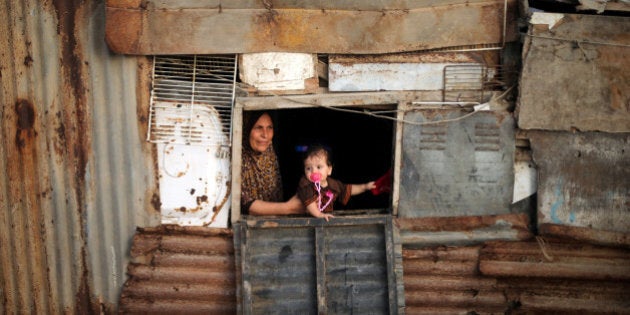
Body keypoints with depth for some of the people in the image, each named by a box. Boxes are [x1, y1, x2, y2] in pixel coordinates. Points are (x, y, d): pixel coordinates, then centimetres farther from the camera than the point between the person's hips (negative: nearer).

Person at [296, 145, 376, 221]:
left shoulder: (333, 184, 1)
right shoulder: (306, 184, -16)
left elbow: (348, 189, 16)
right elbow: (309, 202, -27)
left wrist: (365, 186, 12)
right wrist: (319, 215, -37)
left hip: (327, 217, 2)